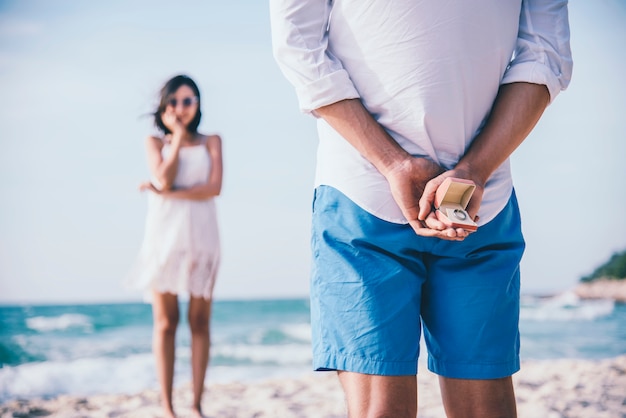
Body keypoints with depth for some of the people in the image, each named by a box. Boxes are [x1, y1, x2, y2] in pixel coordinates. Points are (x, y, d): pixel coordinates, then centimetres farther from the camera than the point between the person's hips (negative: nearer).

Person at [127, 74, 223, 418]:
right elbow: (164, 180, -8)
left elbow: (214, 187, -6)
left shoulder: (211, 142, 10)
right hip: (164, 237, 0)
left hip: (201, 237, 0)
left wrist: (167, 193, -12)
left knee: (199, 322, -1)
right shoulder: (155, 142, 11)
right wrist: (178, 136, -1)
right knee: (165, 323, -1)